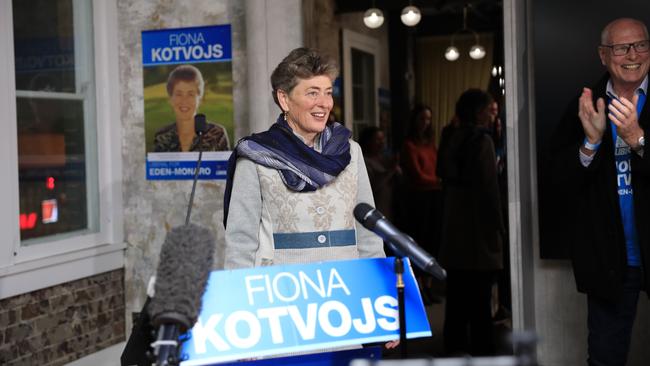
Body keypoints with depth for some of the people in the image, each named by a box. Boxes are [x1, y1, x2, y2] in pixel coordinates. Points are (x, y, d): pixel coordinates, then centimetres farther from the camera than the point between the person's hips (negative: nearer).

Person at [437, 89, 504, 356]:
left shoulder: (451, 138, 9)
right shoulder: (482, 139, -13)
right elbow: (488, 186, -15)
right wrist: (498, 224, -10)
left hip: (454, 221, 7)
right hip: (478, 222, -7)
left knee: (457, 287, 12)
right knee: (479, 292, -2)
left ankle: (455, 341, 19)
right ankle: (481, 347, 2)